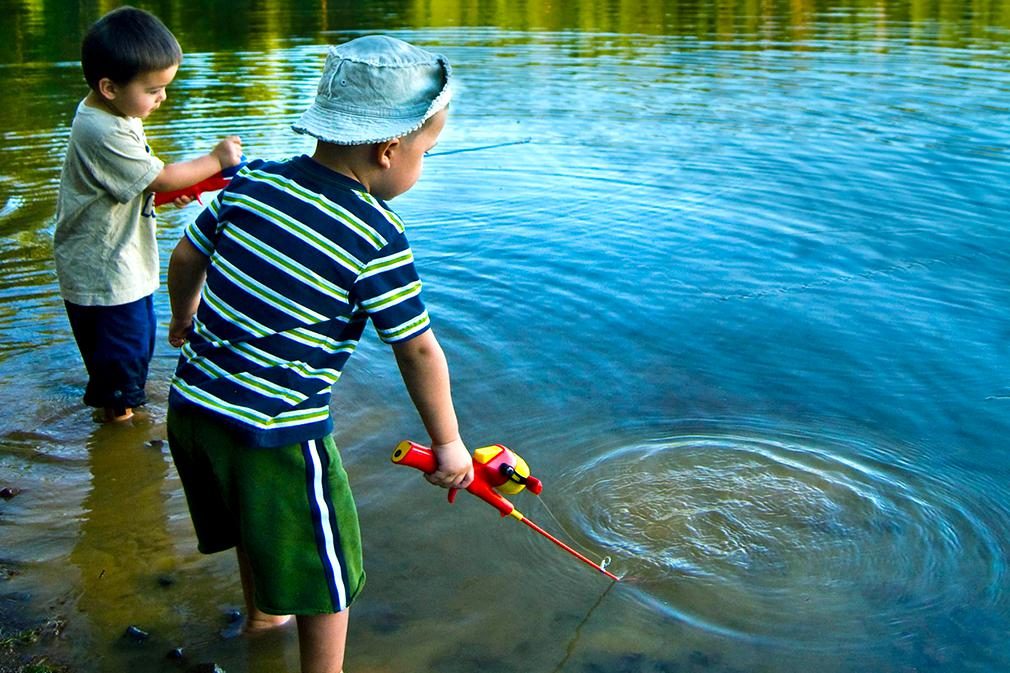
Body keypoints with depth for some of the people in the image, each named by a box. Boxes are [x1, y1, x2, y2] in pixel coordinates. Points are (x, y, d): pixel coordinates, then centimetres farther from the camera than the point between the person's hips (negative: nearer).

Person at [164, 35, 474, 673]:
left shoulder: (251, 182, 0)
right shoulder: (377, 239, -16)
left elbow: (186, 257, 14)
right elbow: (419, 351, -10)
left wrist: (184, 316, 34)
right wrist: (447, 442, 2)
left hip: (191, 405, 8)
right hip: (278, 433, -8)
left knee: (259, 522, 34)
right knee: (325, 567, 13)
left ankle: (262, 609, 59)